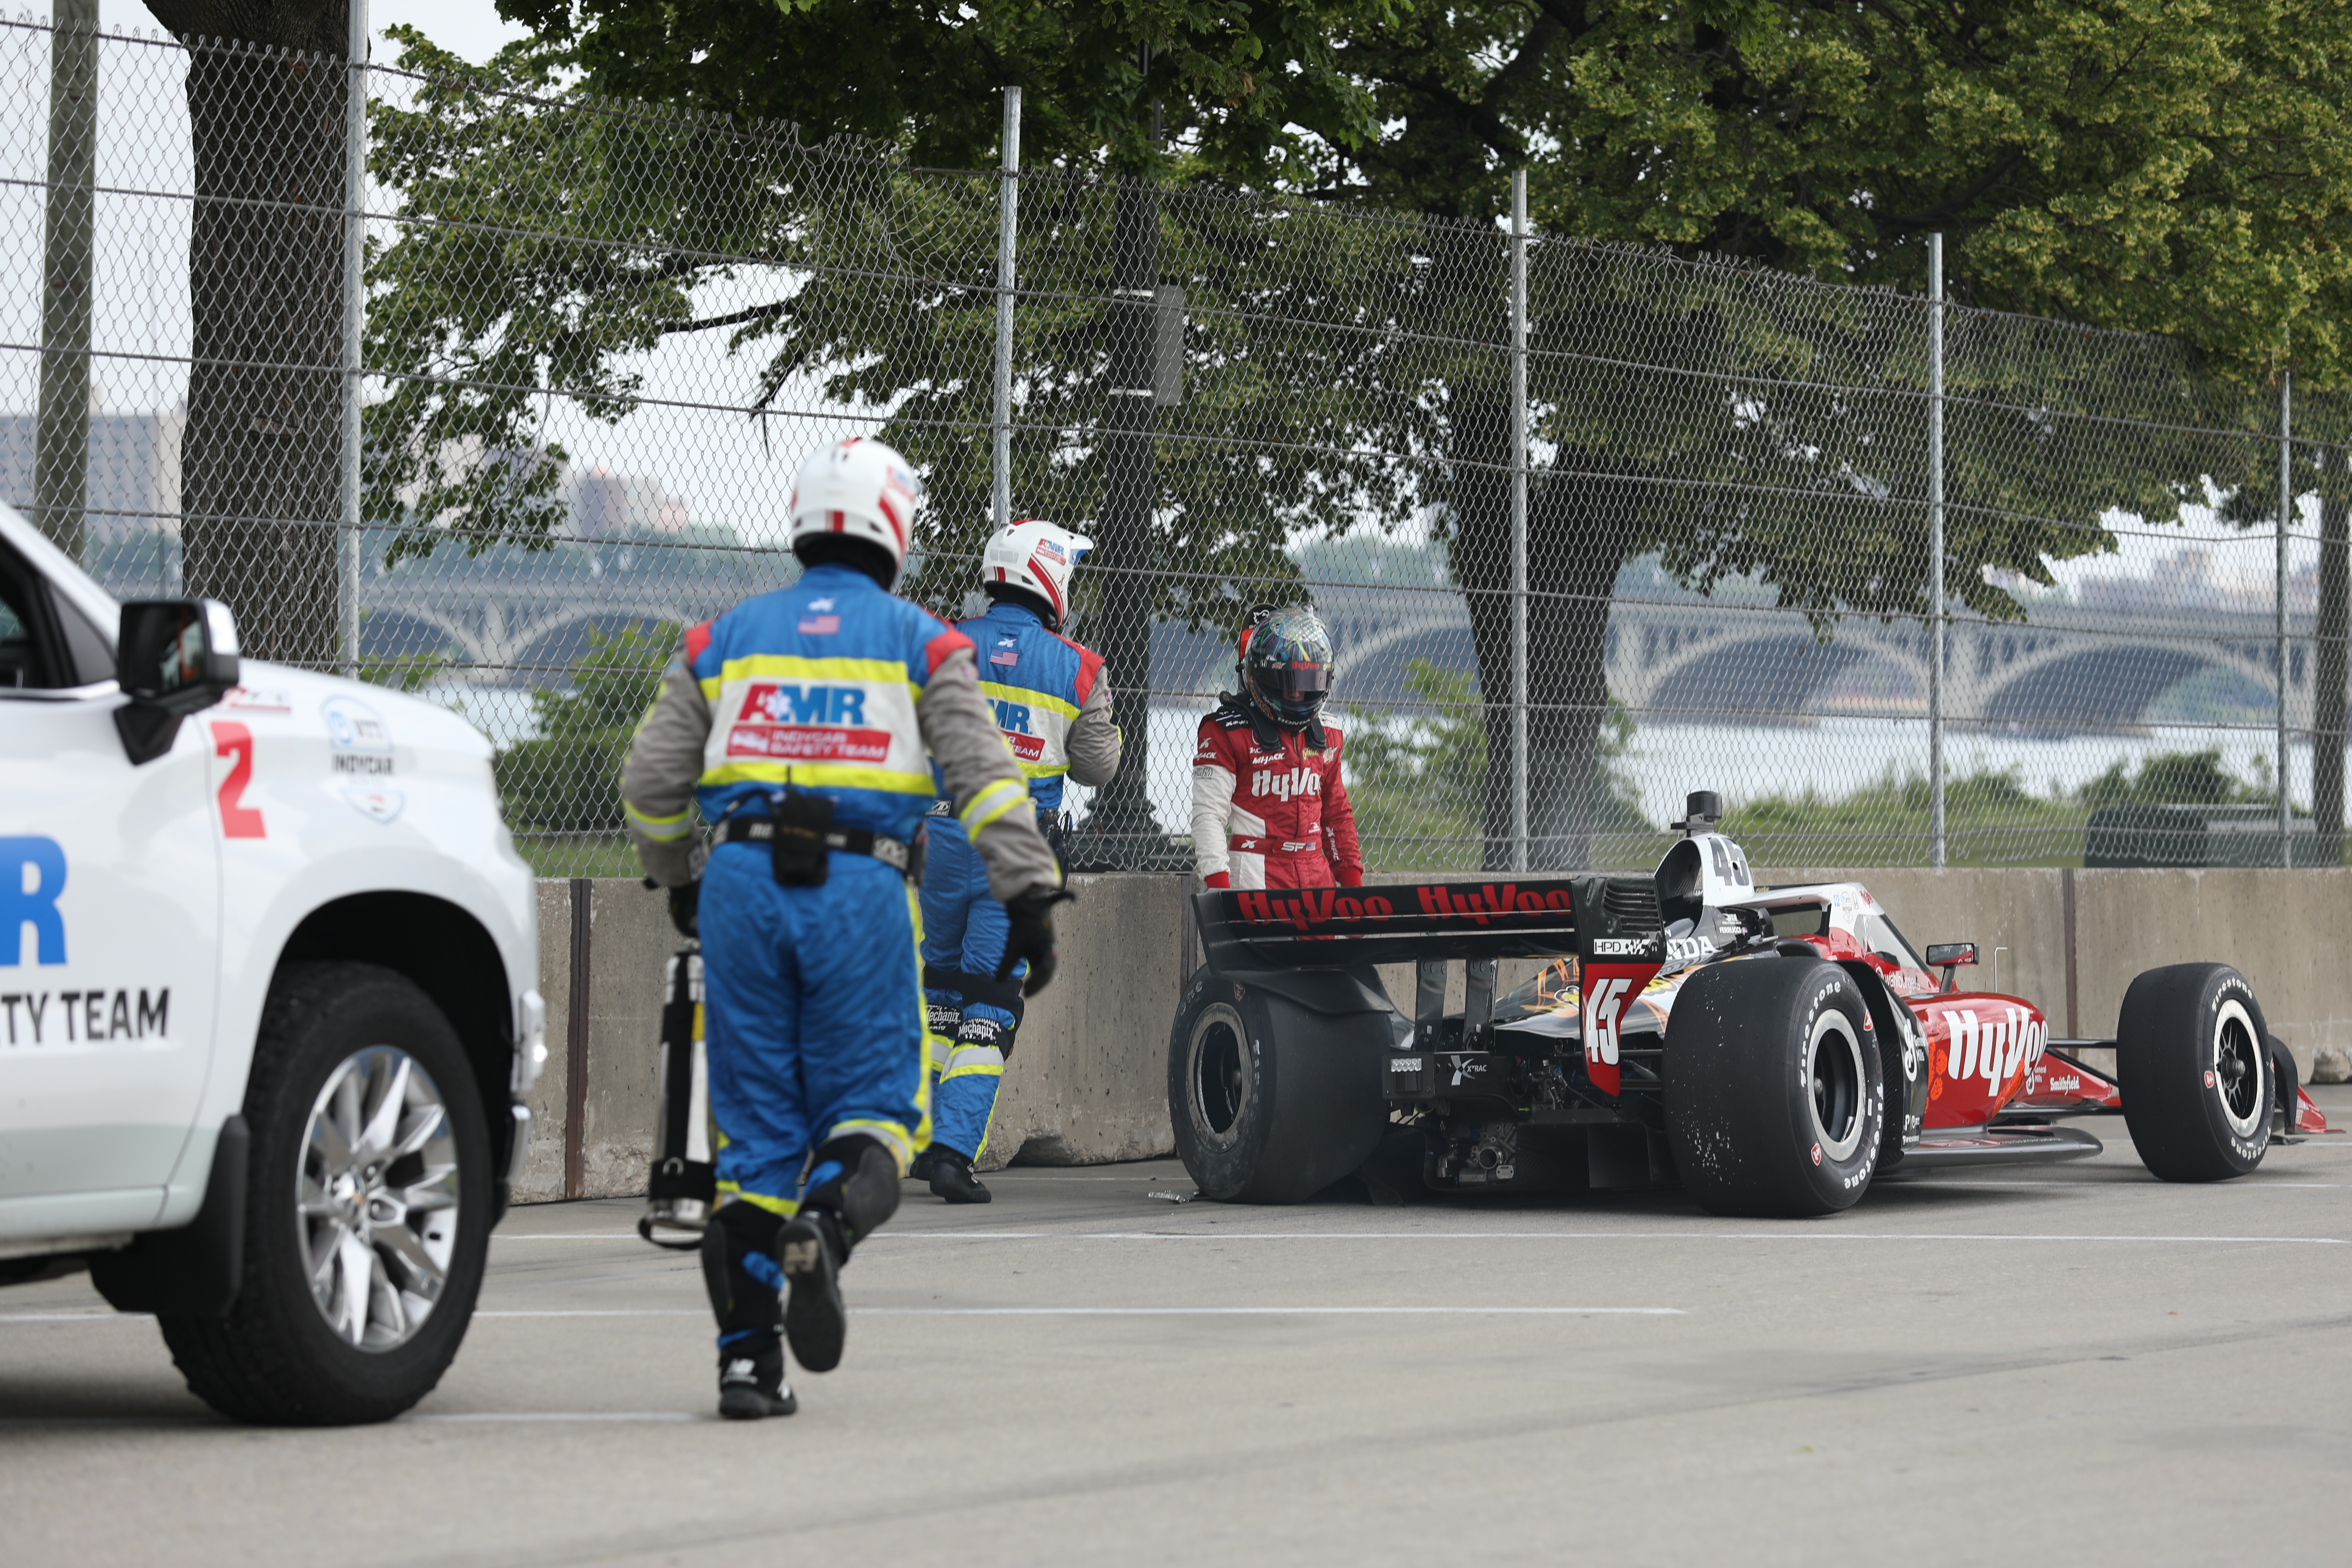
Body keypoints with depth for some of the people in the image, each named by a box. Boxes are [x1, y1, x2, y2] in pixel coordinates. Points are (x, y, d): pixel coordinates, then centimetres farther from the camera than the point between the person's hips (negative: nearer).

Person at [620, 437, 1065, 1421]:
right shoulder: (921, 644, 9)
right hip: (862, 890, -2)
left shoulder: (725, 639, 16)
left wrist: (677, 882, 34)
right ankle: (822, 1228, -27)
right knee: (873, 1104, 7)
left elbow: (652, 784, 17)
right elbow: (986, 777, -1)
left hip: (742, 881, 2)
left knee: (756, 1120, 7)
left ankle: (747, 1356, 3)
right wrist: (1031, 900, 0)